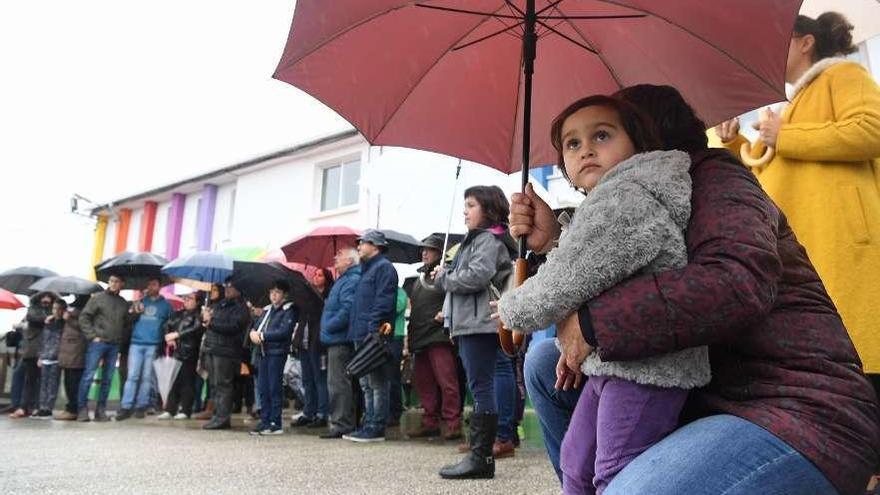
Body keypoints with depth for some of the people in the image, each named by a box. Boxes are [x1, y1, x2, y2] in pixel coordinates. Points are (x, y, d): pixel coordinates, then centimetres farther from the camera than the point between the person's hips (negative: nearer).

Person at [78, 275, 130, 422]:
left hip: (114, 345, 4)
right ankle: (83, 409, 2)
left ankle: (101, 410, 13)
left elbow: (127, 323, 17)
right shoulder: (98, 298, 1)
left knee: (107, 379, 6)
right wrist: (92, 336, -8)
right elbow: (84, 317, -2)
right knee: (89, 375, -6)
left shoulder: (124, 303, 13)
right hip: (98, 342, -4)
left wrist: (120, 338, 2)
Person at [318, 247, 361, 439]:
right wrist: (329, 327, 18)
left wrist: (330, 326, -18)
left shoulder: (351, 281, -13)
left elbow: (348, 309, -25)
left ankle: (341, 424, -5)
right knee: (337, 383, 15)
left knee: (338, 382, -9)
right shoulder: (344, 280, 22)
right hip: (337, 339, 11)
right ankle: (337, 421, 23)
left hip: (340, 340, -11)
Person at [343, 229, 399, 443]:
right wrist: (356, 330, 18)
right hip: (362, 336, 11)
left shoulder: (384, 267, -8)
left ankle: (376, 428, -2)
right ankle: (369, 426, 19)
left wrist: (373, 330, -23)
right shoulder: (367, 269, 23)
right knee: (367, 385, 13)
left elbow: (383, 302, -18)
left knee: (378, 384, -6)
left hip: (374, 336, -11)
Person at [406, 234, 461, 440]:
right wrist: (409, 338, 22)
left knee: (446, 382, -10)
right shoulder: (420, 278, 24)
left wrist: (446, 313, -22)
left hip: (439, 337, -9)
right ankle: (430, 423, 18)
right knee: (423, 383, 10)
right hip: (420, 338, 9)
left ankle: (453, 424, -5)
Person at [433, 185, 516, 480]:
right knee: (481, 387, 10)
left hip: (479, 323, -10)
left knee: (481, 387, -9)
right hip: (471, 323, 10)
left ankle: (481, 457, -6)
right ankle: (479, 451, 15)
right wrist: (450, 311, 13)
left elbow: (476, 276, -21)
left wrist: (442, 278, -7)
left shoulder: (490, 239, -6)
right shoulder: (477, 239, 25)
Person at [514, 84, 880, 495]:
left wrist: (591, 324, -24)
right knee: (545, 361, 7)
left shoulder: (713, 174, -6)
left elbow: (741, 281, -27)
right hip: (700, 400, 9)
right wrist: (553, 242, -2)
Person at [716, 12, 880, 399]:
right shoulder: (797, 103, 31)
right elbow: (767, 178, 34)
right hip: (796, 251, 9)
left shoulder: (842, 75, 6)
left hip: (838, 246, -8)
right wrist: (735, 144, 22)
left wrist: (784, 137, -6)